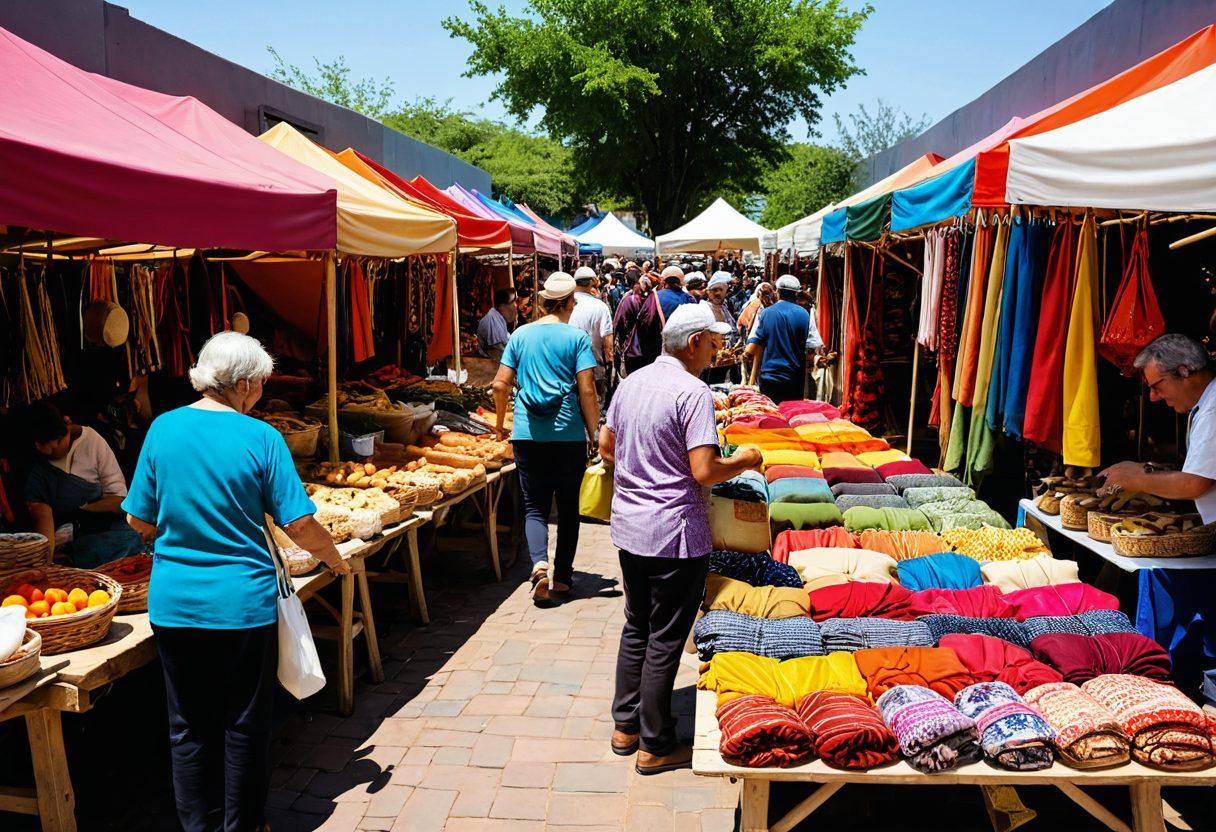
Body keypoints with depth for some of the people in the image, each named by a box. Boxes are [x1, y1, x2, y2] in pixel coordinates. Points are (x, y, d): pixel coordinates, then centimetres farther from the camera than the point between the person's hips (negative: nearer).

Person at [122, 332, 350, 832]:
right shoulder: (260, 437, -11)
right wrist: (334, 559, 7)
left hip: (173, 603, 3)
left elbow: (140, 521, 5)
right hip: (243, 603, -3)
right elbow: (300, 526, -11)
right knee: (245, 725, 13)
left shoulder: (163, 429, -2)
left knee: (189, 727, 16)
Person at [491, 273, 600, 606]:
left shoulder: (521, 335, 4)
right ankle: (562, 579, 18)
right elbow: (587, 390, -10)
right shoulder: (577, 337, -5)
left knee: (534, 506, 9)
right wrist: (594, 433, 0)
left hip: (528, 435, 2)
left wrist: (500, 425, 17)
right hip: (569, 435, -2)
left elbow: (500, 384, 4)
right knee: (568, 507, 12)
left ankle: (539, 563, -15)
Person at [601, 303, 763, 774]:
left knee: (636, 627, 20)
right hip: (673, 534, -8)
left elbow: (606, 447, 15)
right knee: (665, 639, 4)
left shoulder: (631, 383, 6)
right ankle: (655, 746, 16)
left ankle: (626, 726, 30)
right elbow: (704, 472, -22)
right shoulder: (692, 392, -18)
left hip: (628, 526, 8)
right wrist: (744, 462, -5)